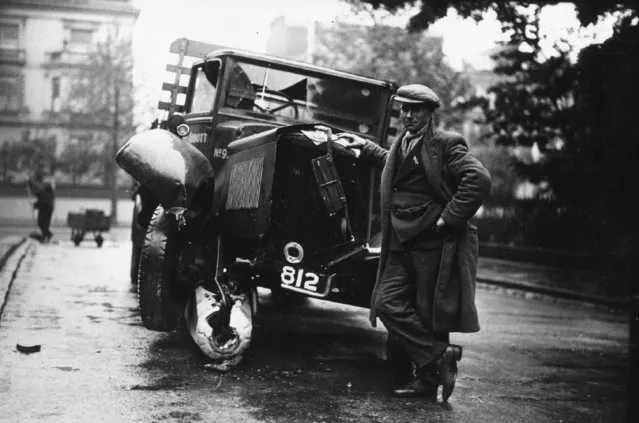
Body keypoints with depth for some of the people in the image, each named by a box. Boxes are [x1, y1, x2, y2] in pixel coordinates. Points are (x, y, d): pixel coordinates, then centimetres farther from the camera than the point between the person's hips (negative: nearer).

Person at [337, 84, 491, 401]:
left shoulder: (445, 145, -9)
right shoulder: (403, 144, 16)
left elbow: (479, 179, -20)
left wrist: (449, 218, -19)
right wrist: (365, 146, 33)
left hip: (434, 244, -7)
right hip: (402, 244, 7)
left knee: (429, 313, -2)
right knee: (388, 303, 0)